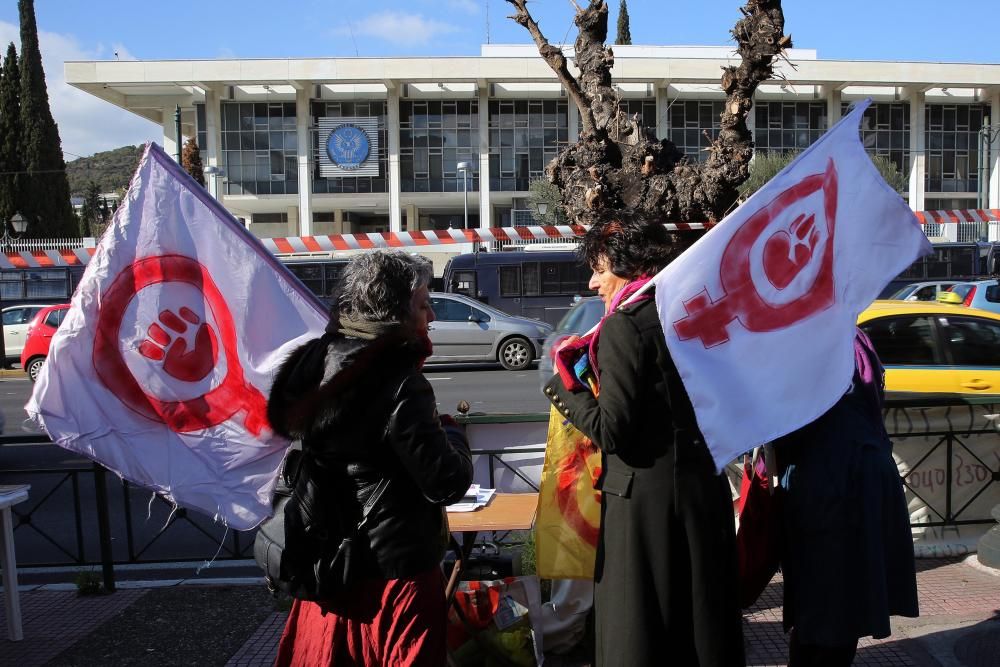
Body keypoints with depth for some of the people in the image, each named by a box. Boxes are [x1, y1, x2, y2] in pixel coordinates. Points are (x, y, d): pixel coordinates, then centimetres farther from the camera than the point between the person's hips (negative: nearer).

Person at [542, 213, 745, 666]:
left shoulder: (625, 325, -16)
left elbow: (611, 430, -20)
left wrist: (563, 386, -4)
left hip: (646, 497, -8)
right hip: (705, 488, 8)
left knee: (640, 629, 7)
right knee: (702, 616, 20)